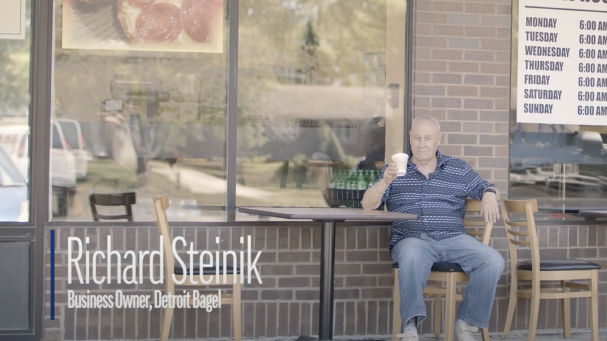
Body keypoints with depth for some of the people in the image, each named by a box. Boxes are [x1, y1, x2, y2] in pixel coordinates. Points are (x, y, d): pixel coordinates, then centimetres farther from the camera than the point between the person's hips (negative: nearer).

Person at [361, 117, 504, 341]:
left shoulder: (459, 169, 18)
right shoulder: (395, 170, 14)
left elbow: (487, 189, 19)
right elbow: (368, 205, 6)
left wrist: (489, 196, -7)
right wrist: (385, 182, -14)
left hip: (453, 238, 2)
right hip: (412, 240, -2)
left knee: (493, 262, -24)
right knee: (412, 256, -40)